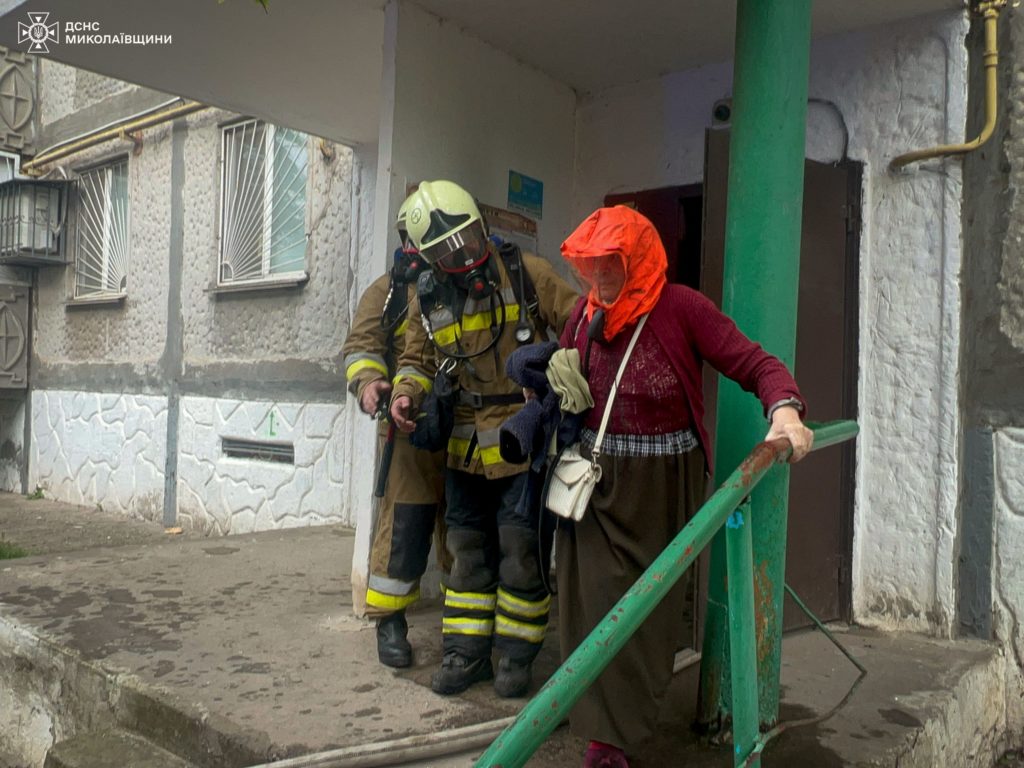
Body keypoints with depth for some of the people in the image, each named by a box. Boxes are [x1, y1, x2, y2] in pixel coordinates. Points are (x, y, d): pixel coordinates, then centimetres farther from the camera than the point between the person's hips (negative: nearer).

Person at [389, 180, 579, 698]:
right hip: (465, 444, 4)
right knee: (469, 548, 14)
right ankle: (465, 653, 28)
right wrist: (406, 393, -6)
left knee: (521, 549, 2)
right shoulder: (427, 297, 3)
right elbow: (417, 359, 14)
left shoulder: (525, 273, -9)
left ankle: (516, 655, 21)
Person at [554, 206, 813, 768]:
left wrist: (785, 410, -34)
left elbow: (757, 365, -17)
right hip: (595, 479, 3)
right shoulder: (585, 312, 0)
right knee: (595, 601, 2)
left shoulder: (681, 308, -14)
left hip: (660, 484, -2)